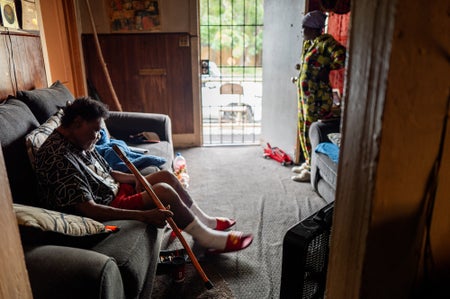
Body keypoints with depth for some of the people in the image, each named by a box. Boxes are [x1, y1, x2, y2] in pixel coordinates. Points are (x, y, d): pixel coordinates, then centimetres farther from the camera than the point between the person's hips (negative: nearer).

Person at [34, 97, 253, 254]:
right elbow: (88, 210, -32)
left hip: (112, 191, 10)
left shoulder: (79, 143, 5)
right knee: (163, 191, -23)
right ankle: (208, 239, -7)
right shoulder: (58, 158, -26)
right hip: (104, 211, -10)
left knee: (166, 176, 5)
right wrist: (143, 216, -36)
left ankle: (205, 222, 17)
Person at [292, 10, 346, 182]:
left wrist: (326, 68, -13)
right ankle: (308, 163, 32)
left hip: (317, 98, -9)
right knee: (304, 130, 16)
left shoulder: (325, 42, -15)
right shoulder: (308, 43, 13)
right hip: (304, 95, 10)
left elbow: (342, 58, -27)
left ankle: (312, 170, 11)